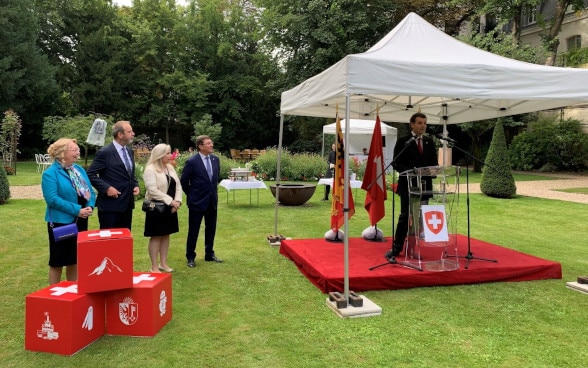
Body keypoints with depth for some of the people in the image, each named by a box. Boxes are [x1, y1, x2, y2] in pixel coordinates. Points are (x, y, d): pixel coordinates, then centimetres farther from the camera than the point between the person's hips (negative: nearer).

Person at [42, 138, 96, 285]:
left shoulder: (79, 169, 9)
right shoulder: (50, 173, -12)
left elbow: (90, 192, 9)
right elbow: (52, 199, -21)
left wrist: (90, 207, -11)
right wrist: (76, 210, -22)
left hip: (80, 221, 7)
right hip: (61, 222, -6)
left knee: (75, 260, 15)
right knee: (57, 261, 5)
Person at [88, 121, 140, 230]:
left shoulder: (129, 151, 13)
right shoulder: (104, 152, -11)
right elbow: (91, 174, -11)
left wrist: (135, 185, 6)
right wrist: (106, 188, -20)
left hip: (127, 204, 8)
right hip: (110, 205, -7)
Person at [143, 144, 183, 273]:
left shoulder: (170, 168, 9)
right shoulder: (150, 170, -13)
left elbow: (178, 186, 8)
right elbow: (153, 191, -22)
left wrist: (177, 201, -8)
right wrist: (171, 201, -22)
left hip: (170, 208, 7)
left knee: (166, 235, 12)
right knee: (156, 236, 1)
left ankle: (163, 263, 22)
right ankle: (154, 266, 9)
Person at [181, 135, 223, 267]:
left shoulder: (215, 159, 3)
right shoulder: (192, 162, -15)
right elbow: (183, 181, -6)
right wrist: (192, 195, 1)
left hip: (212, 200, 6)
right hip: (197, 201, -5)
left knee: (211, 229, 14)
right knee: (193, 231, 5)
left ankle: (209, 254, 28)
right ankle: (190, 257, 18)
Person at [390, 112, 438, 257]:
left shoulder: (430, 142, 13)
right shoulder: (403, 142, -2)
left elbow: (434, 162, 15)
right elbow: (397, 164, -7)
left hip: (425, 185, 5)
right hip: (408, 185, -5)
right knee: (405, 216, -4)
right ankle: (396, 248, 5)